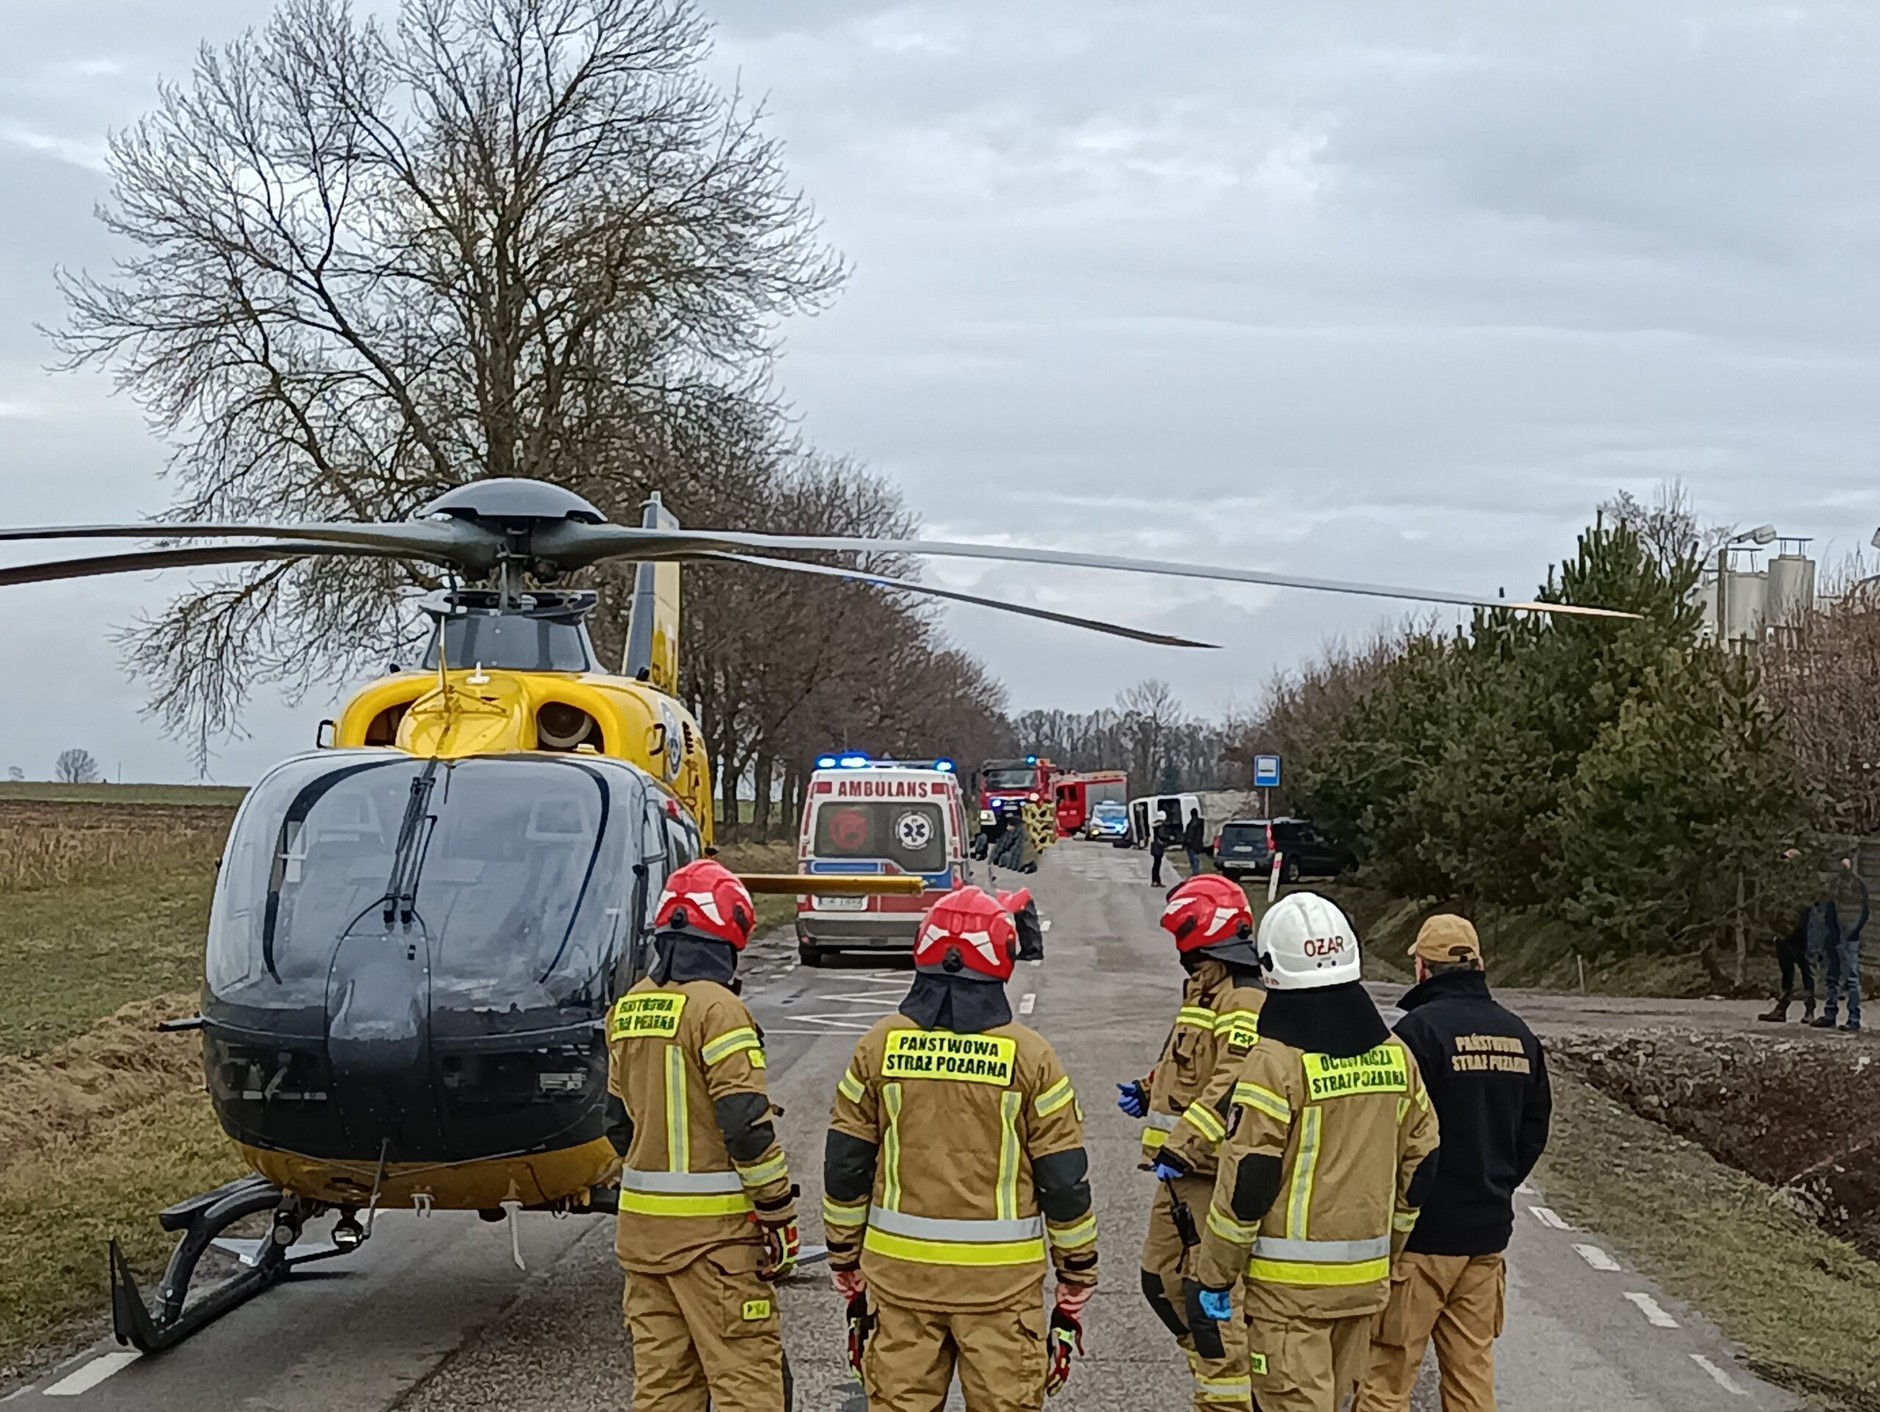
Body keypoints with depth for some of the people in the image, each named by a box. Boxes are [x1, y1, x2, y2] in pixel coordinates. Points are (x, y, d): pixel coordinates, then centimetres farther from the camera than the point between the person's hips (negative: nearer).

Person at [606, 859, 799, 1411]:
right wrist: (779, 1211, -11)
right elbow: (746, 1123, -18)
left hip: (643, 1221, 7)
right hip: (714, 1226, -7)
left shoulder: (628, 1009, 10)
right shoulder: (717, 1009, -14)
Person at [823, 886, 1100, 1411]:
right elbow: (1065, 1179, -3)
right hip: (1000, 1279, -2)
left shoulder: (880, 1046, -1)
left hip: (899, 1270, 2)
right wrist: (1076, 1281, 7)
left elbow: (845, 1166, 4)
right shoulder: (1029, 1057, -6)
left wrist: (846, 1267, 15)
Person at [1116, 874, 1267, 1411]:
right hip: (1183, 1171, 11)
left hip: (1210, 1173, -11)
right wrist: (1148, 1094, 15)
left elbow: (1230, 1088, -26)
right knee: (1161, 1276, 16)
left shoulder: (1241, 1002, -15)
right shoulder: (1205, 993, 18)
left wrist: (1182, 1148, -29)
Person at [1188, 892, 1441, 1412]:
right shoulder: (1395, 1056, 5)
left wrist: (1211, 1277, -8)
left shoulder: (1275, 1062, -15)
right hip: (1365, 1276, 7)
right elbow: (1419, 1167, 12)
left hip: (1288, 1280, -6)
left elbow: (1246, 1181, -16)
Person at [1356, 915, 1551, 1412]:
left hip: (1420, 1235, -7)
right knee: (1472, 1367, 13)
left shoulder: (1419, 1028, -14)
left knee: (1385, 1370, -1)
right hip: (1488, 1231, 7)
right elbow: (1534, 1130, 15)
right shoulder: (1519, 1035, 8)